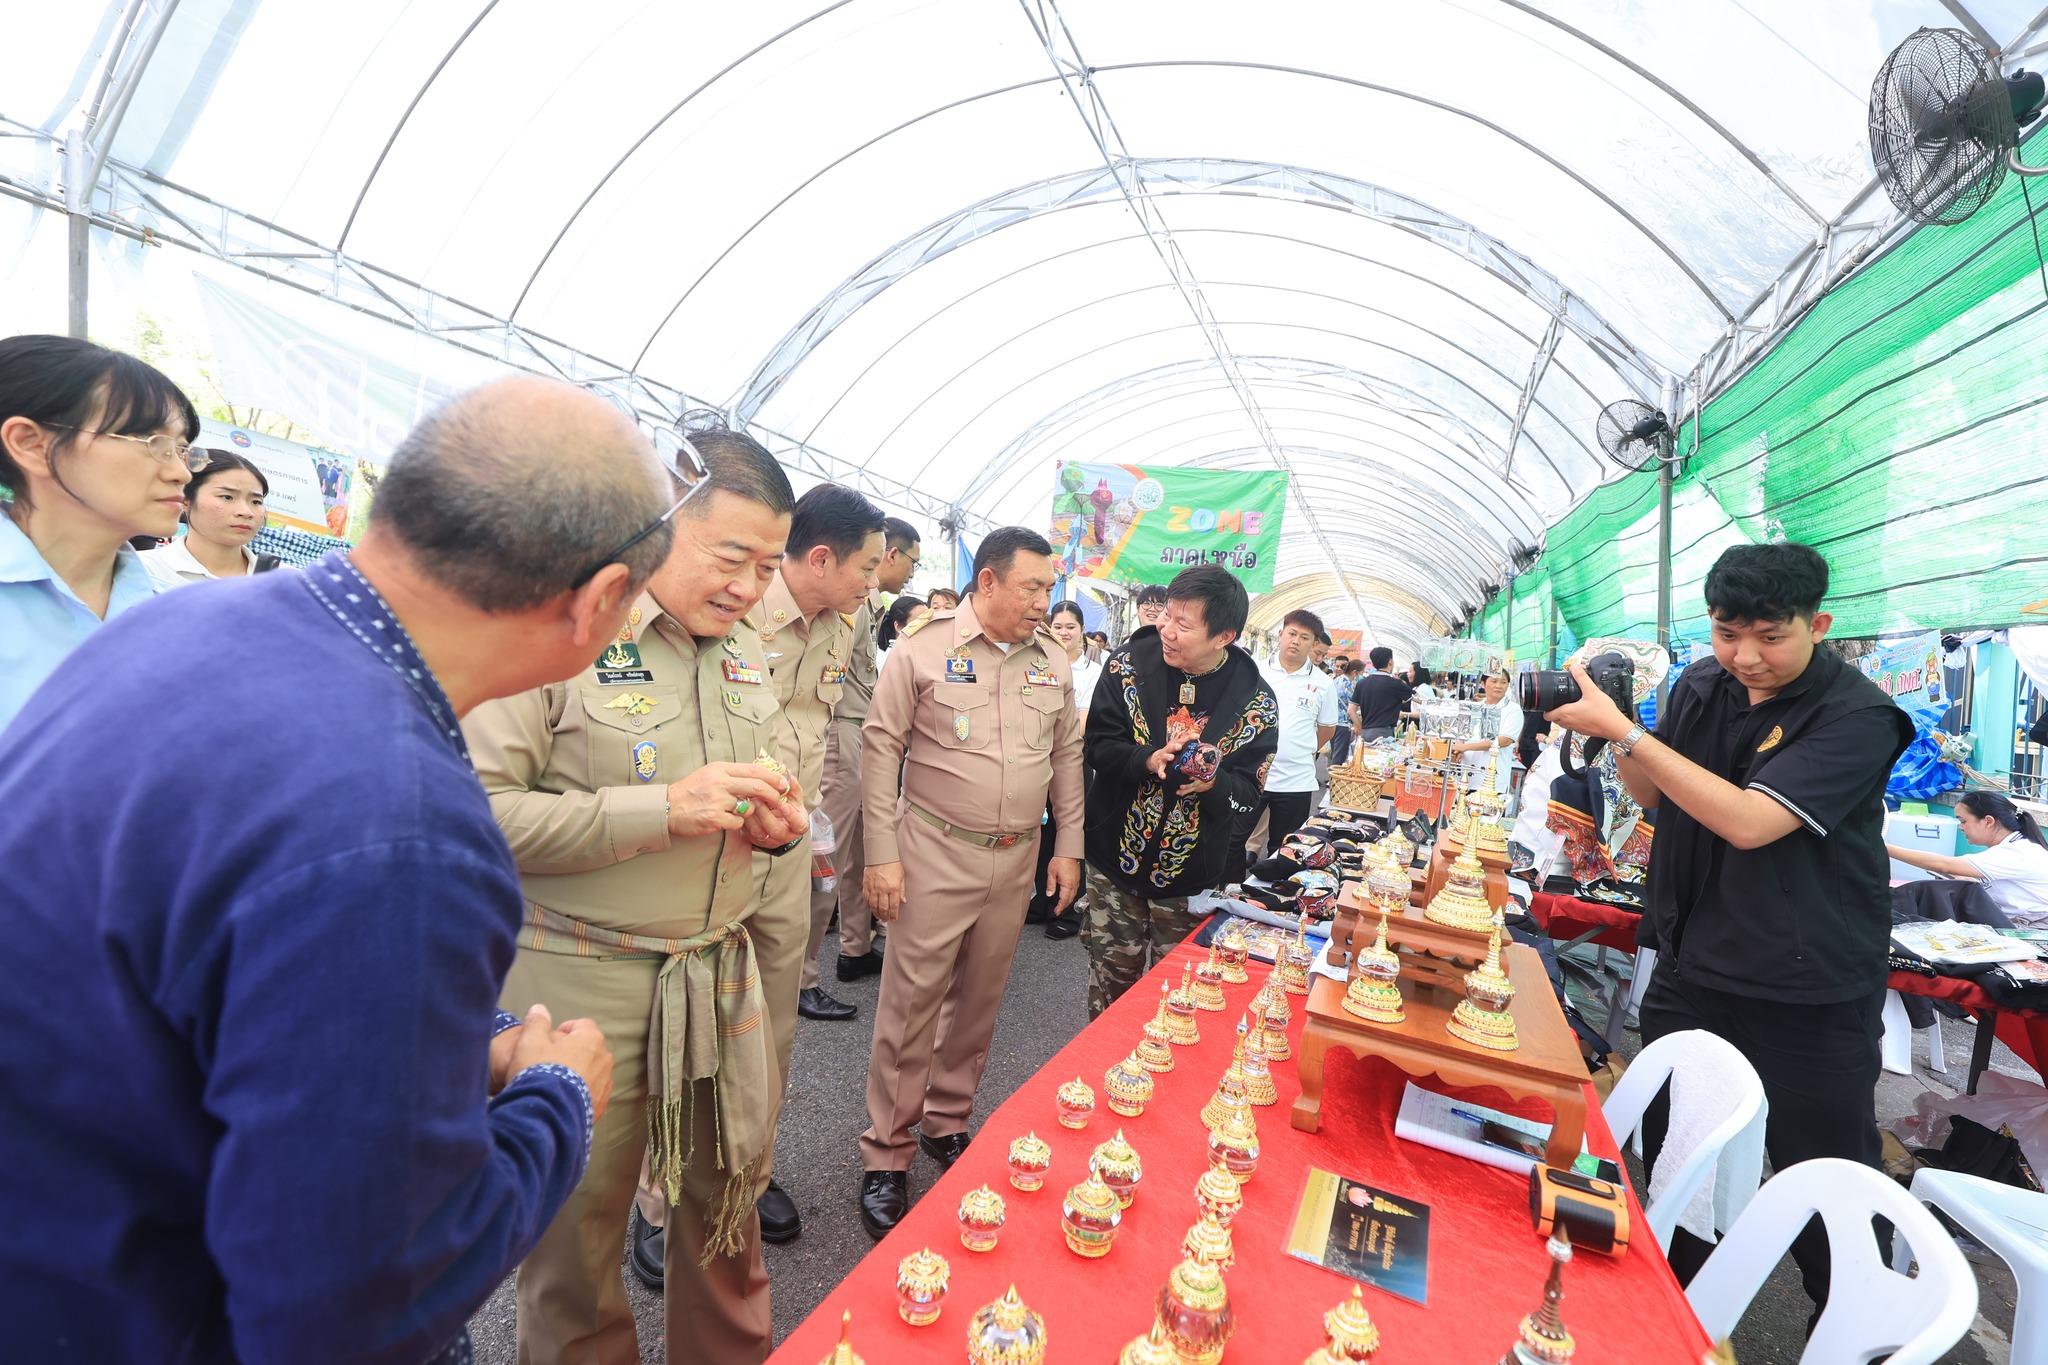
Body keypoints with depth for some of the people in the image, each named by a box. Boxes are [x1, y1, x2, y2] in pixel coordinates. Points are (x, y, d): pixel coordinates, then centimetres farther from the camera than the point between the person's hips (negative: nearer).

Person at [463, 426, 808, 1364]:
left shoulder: (746, 654, 8)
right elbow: (474, 809, -19)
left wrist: (773, 823, -3)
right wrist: (665, 807, -25)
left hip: (728, 976, 6)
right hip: (586, 982, -5)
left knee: (729, 1193, 19)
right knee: (576, 1224, 13)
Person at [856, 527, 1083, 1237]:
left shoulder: (1052, 661, 5)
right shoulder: (925, 648, -9)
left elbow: (1066, 756, 13)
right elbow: (881, 746, -7)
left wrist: (1068, 847, 9)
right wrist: (881, 855, -10)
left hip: (1015, 860, 5)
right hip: (935, 853, -4)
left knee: (979, 1001, 16)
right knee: (911, 1004, 2)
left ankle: (947, 1123, 37)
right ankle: (886, 1157, 21)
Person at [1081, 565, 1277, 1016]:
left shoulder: (1255, 702, -10)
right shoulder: (1130, 663, -8)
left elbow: (1248, 792, -7)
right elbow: (1097, 743, -6)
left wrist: (1213, 784, -29)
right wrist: (1147, 761, -25)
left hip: (1191, 879, 0)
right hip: (1115, 860, 1)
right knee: (1109, 986, 13)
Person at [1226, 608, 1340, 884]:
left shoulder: (1323, 684, 0)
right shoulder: (1256, 671, -1)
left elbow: (1327, 729, 12)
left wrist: (1300, 753, 7)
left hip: (1296, 781, 0)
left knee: (1283, 849, 13)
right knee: (1233, 840, 7)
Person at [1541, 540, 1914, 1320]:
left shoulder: (1857, 717, -17)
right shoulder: (1700, 688, 1)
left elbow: (1747, 821, -28)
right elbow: (1652, 796, 10)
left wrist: (1623, 730, -27)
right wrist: (1616, 734, -9)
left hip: (1810, 998, -5)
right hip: (1690, 969, 6)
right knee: (1666, 1160, 18)